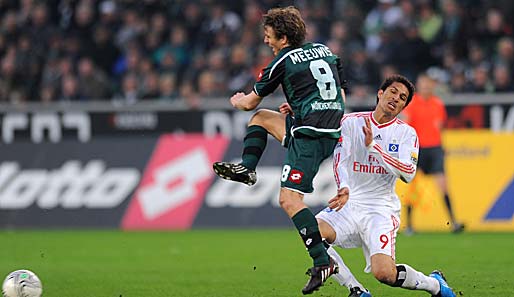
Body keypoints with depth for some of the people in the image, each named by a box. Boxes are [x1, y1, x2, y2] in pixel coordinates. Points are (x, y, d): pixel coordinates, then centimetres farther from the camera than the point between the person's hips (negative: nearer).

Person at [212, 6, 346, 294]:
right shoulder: (324, 50, 14)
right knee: (261, 118, 25)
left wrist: (237, 100, 31)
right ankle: (246, 168, 16)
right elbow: (341, 98, 22)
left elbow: (250, 101, 7)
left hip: (308, 135, -9)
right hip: (332, 132, 9)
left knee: (289, 199, -11)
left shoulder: (283, 62, -6)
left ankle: (323, 261, -19)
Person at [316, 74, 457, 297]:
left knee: (384, 272, -23)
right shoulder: (351, 122, 5)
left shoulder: (406, 133, 2)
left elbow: (408, 173, -12)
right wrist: (344, 188, -26)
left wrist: (373, 146, -20)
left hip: (381, 208, -2)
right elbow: (340, 160, -4)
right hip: (349, 203, 2)